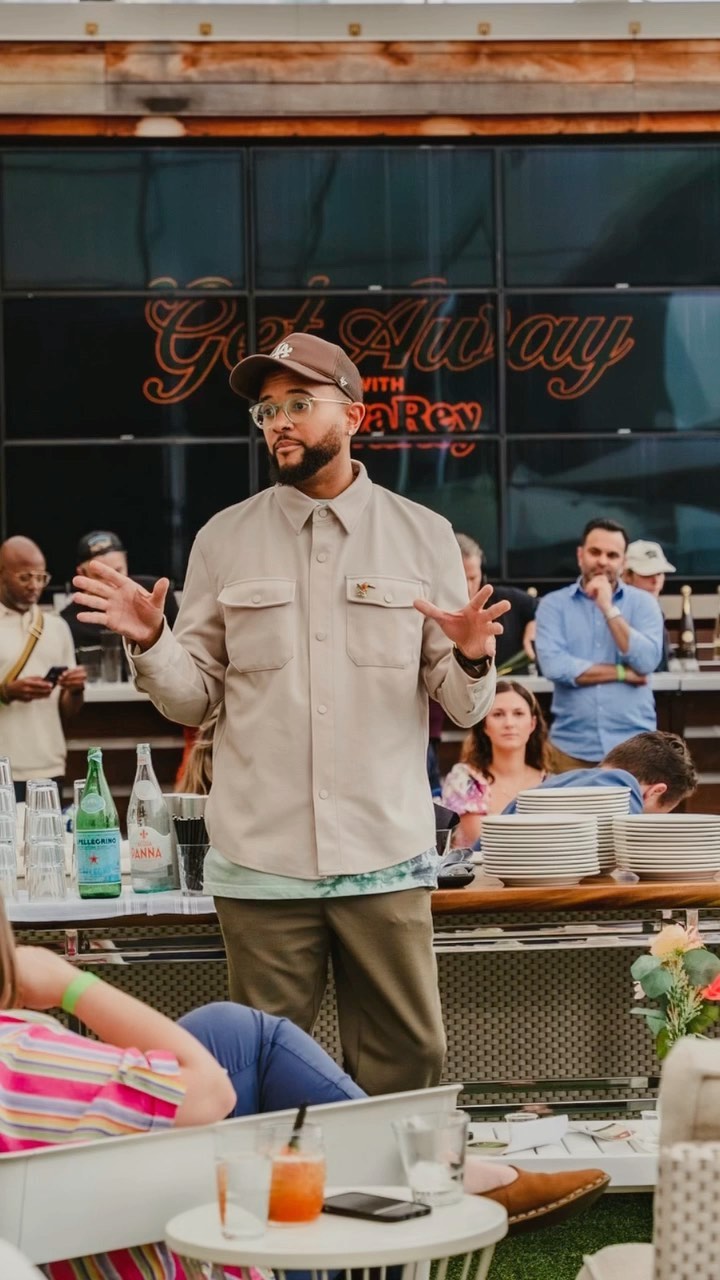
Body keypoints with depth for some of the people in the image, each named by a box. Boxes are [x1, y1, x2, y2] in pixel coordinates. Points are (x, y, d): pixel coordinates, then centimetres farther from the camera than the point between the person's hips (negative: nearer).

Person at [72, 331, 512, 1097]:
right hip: (260, 859, 1)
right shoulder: (225, 540, 7)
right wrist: (150, 643, -13)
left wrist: (471, 660, -18)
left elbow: (462, 709, 4)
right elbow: (194, 699, 5)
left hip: (386, 857, 0)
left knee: (407, 1063, 3)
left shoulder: (422, 536, 5)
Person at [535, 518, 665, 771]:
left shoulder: (643, 602, 4)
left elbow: (646, 662, -10)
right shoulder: (553, 604, 3)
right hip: (572, 746, 0)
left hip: (632, 744, 0)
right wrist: (622, 673, -9)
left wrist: (608, 608, -13)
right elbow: (554, 665, -12)